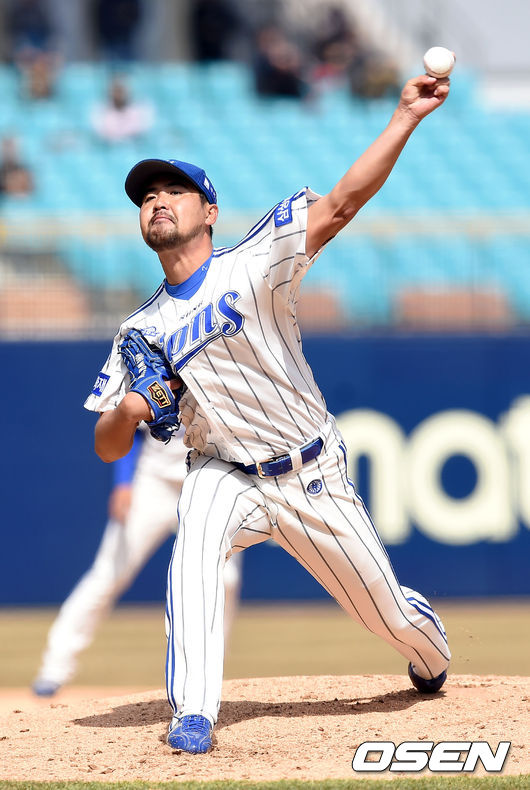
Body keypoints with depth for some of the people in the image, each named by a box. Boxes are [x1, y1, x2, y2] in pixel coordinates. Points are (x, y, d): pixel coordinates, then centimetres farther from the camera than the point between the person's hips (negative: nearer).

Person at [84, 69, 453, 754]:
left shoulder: (254, 263, -11)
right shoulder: (141, 331, -1)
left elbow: (342, 203, -22)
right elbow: (107, 448, 0)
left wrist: (405, 117, -33)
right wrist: (128, 411, -23)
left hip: (314, 479, -1)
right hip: (224, 476, 1)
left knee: (390, 613, 9)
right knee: (194, 548, -33)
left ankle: (431, 659, 46)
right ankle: (193, 714, -35)